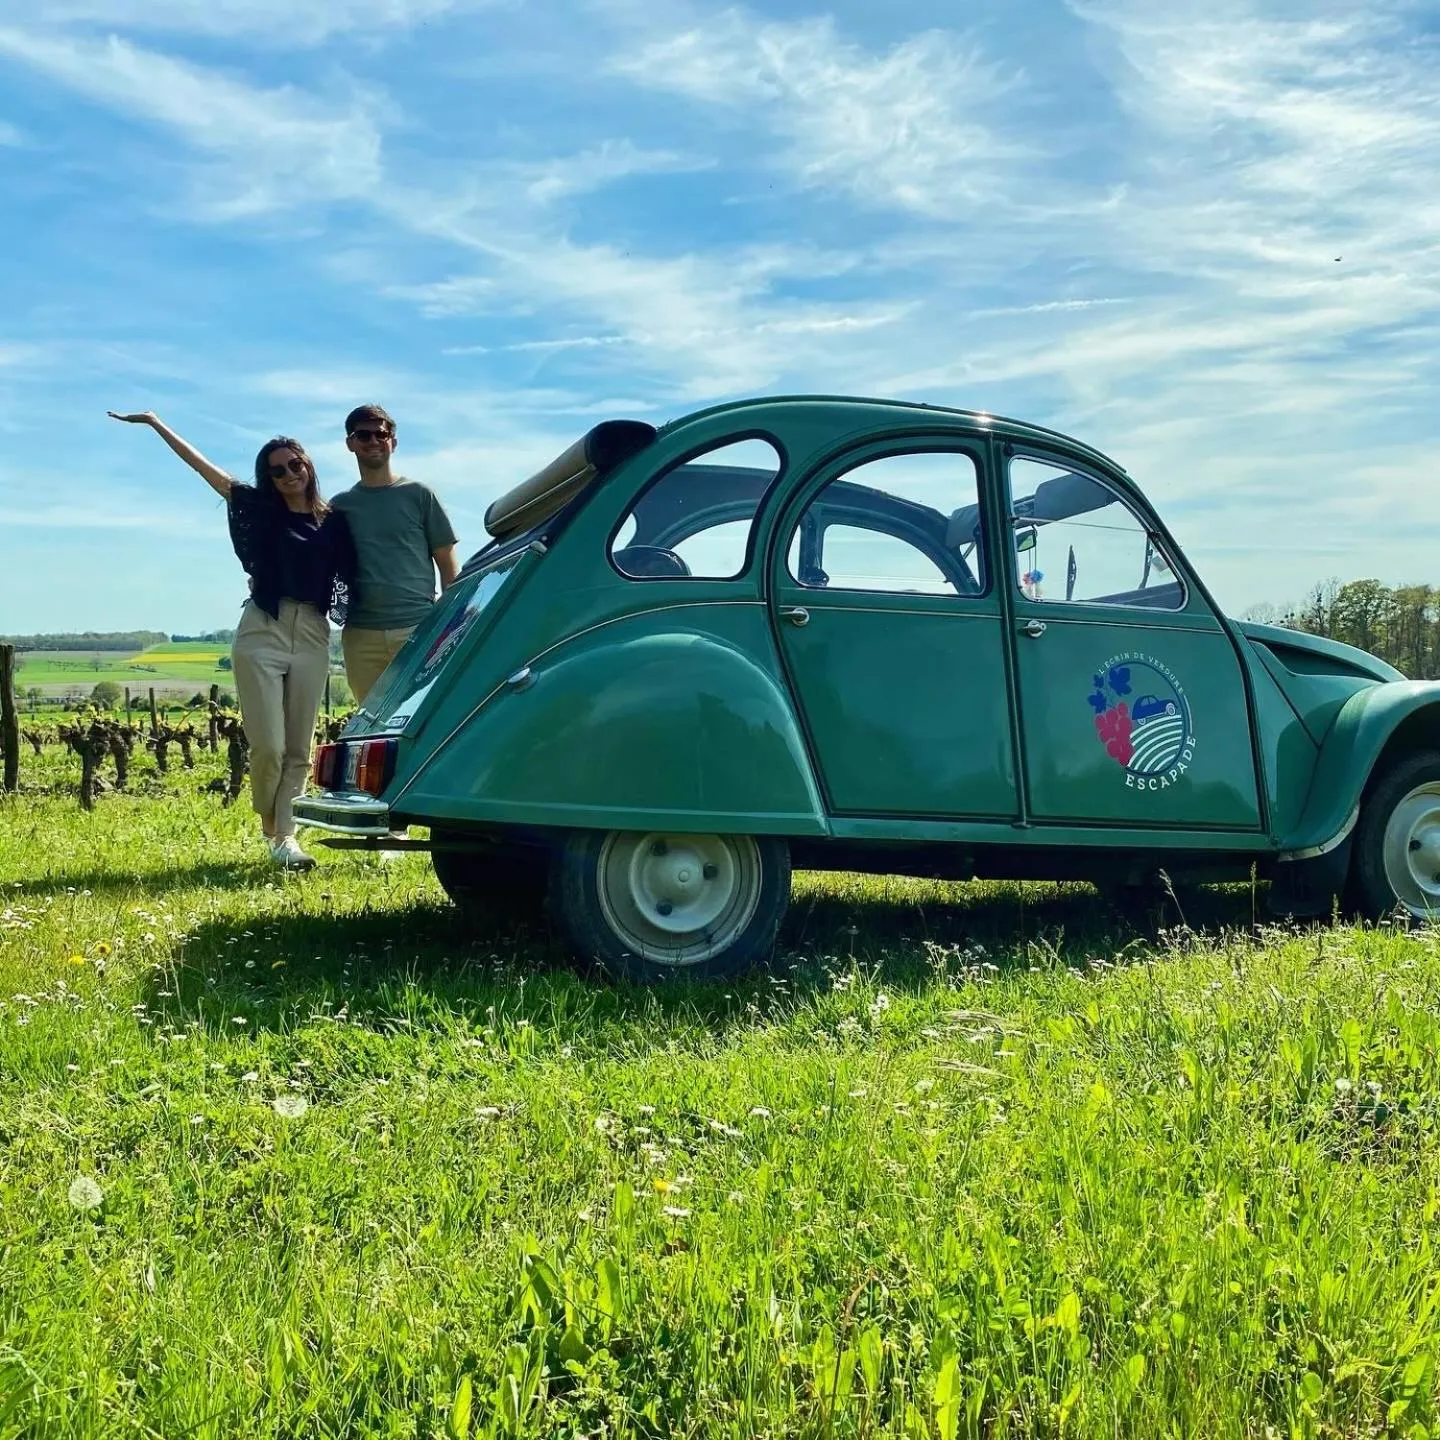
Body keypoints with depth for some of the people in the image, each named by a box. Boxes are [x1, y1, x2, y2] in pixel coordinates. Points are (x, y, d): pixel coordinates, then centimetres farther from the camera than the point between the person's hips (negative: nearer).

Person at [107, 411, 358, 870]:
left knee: (298, 749, 1)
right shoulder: (260, 508, 7)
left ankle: (285, 835, 5)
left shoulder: (334, 522, 9)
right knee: (268, 747, -7)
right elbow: (203, 466, 7)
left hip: (311, 638, 2)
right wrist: (155, 423, 7)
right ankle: (269, 824, 16)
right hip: (261, 634, -2)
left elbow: (352, 576, 9)